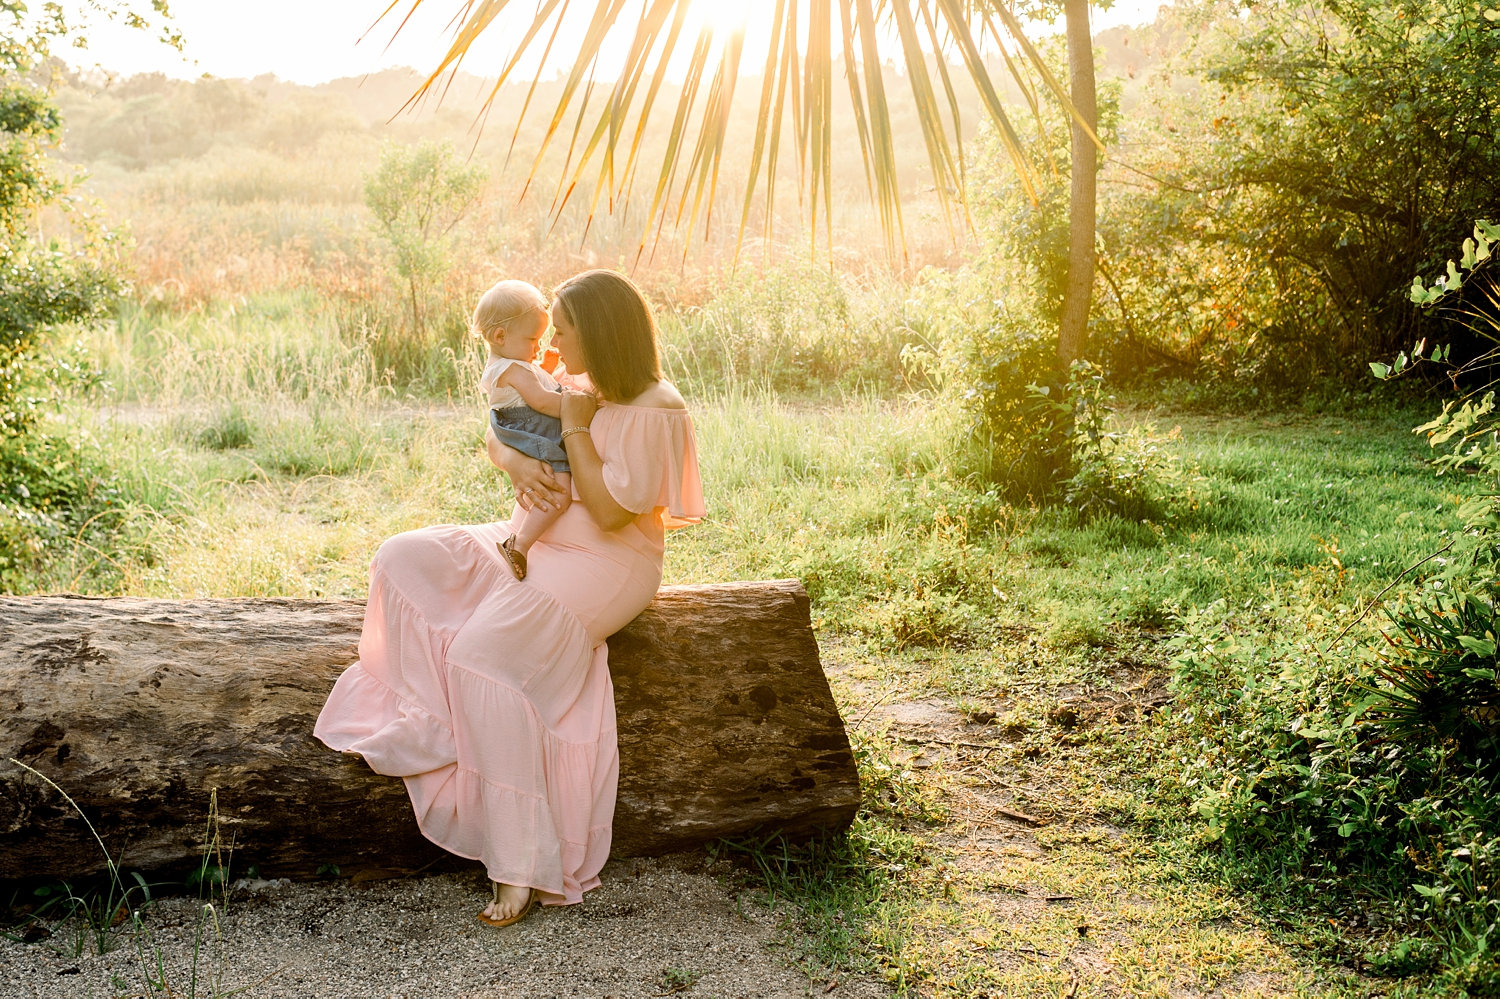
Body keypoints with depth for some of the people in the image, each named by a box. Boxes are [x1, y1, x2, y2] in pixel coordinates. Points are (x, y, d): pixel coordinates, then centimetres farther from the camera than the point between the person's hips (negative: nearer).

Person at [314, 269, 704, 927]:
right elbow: (495, 438, 15)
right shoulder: (571, 388, 10)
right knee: (404, 559, -7)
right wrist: (515, 461, -8)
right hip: (532, 545, 9)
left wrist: (575, 429, -17)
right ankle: (426, 729, -10)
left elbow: (612, 512, -21)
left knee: (486, 652, -29)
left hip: (603, 565, -9)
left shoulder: (652, 410, -15)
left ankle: (524, 866, -24)